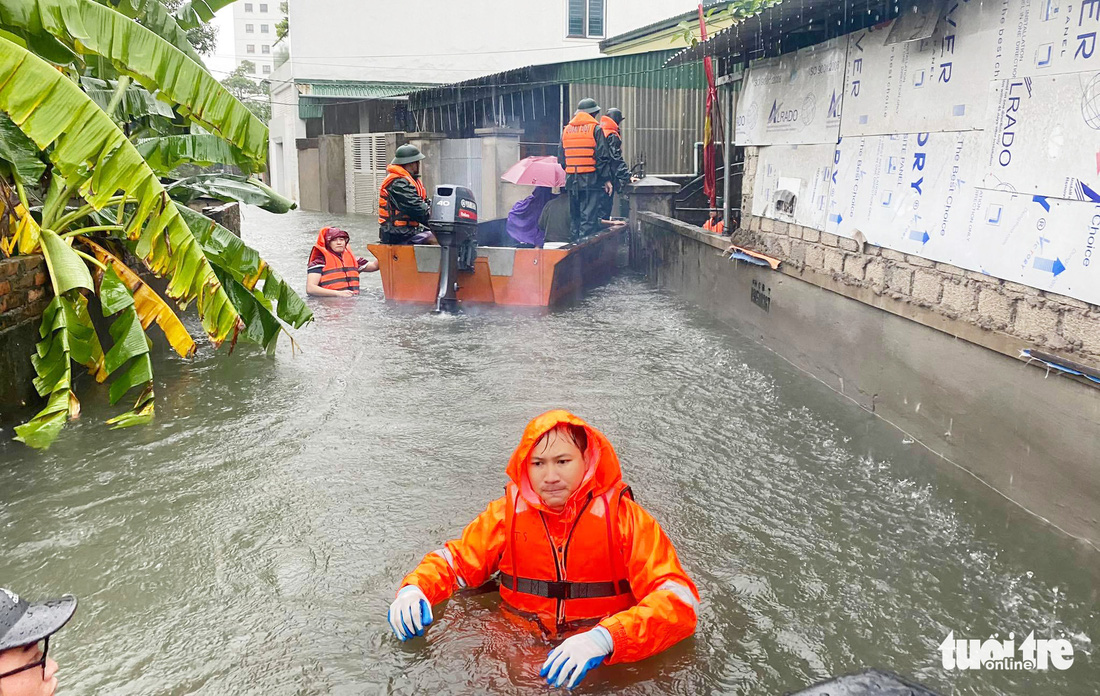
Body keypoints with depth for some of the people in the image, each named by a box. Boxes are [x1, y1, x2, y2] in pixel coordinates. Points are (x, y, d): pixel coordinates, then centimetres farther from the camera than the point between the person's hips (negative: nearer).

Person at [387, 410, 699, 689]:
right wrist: (415, 589, -11)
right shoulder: (508, 513, -1)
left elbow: (679, 599, -19)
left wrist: (605, 639, -35)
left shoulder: (625, 517, -11)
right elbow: (456, 559, 11)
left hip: (604, 665, -2)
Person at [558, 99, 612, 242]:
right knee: (589, 217, -6)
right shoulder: (595, 129, -4)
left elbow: (561, 158, 13)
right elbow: (602, 157, -9)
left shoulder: (566, 130, 12)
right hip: (591, 181, -5)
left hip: (571, 181, 5)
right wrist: (607, 179, -6)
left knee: (575, 216, 14)